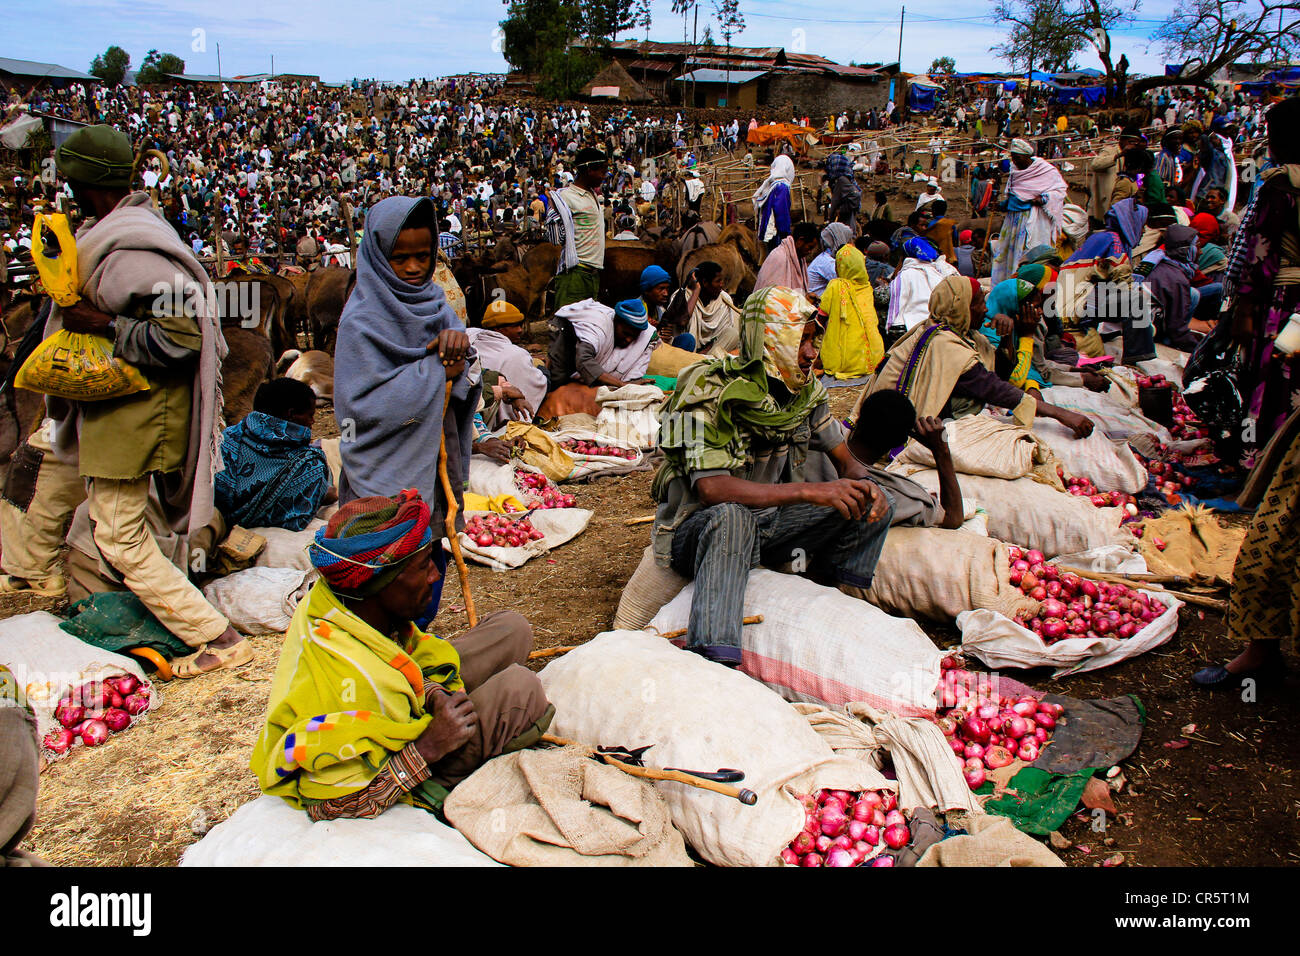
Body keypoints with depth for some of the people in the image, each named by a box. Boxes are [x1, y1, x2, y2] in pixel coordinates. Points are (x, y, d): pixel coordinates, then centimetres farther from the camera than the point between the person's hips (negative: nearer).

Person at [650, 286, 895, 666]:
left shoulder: (806, 391, -1)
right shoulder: (710, 391, -22)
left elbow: (846, 459, 7)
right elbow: (711, 488, -33)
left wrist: (864, 486, -19)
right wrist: (810, 491, -39)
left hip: (769, 522, 6)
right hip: (697, 530, -6)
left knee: (874, 505, -8)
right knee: (731, 516, -42)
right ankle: (714, 661, -45)